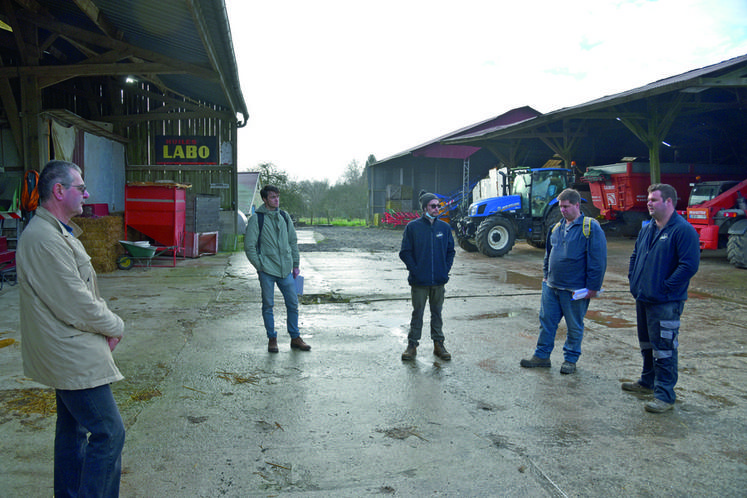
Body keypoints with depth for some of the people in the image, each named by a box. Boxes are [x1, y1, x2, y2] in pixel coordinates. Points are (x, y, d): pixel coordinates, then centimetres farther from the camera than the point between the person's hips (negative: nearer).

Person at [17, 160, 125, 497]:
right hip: (73, 356, -11)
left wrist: (106, 324, 2)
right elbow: (77, 307, -24)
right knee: (108, 432, -6)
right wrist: (116, 327, -8)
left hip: (69, 354, 11)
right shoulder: (45, 239, -23)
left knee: (73, 428, 20)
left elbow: (84, 292, 17)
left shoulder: (57, 232, 12)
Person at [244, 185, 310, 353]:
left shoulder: (284, 216, 9)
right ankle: (272, 338, 18)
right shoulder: (257, 219, -4)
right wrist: (259, 266, -8)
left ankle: (295, 338, 19)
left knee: (293, 304, 7)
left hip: (286, 270, 4)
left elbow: (293, 241, 15)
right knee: (268, 305, 5)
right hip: (267, 271, -4)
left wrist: (295, 264, 12)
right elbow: (249, 246, -4)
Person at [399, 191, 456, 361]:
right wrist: (414, 270, -10)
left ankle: (438, 344, 23)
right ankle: (412, 345, 16)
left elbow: (450, 251, 13)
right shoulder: (413, 227, -4)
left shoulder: (444, 227, 5)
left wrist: (446, 269, 2)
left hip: (439, 281, 3)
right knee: (417, 313, 5)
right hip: (419, 282, -3)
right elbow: (405, 252, -3)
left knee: (437, 313, 12)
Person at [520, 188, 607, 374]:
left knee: (574, 327, 8)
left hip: (575, 290, -6)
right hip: (551, 287, 6)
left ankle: (570, 359, 22)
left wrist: (593, 287, -13)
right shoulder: (556, 228, 11)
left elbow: (598, 259, -12)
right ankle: (542, 355, 21)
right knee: (546, 321, 10)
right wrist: (546, 275, 18)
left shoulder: (591, 228, -9)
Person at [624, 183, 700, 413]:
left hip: (666, 303, -9)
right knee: (647, 345, 21)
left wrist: (665, 287, -18)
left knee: (664, 349, -4)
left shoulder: (683, 230, -15)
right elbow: (635, 255, 24)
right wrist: (633, 278, 12)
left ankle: (665, 396, 4)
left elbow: (689, 265, -21)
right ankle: (648, 382, 37)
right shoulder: (647, 229, 12)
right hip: (643, 299, 9)